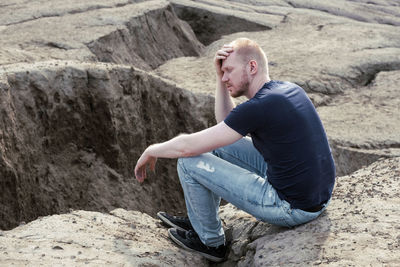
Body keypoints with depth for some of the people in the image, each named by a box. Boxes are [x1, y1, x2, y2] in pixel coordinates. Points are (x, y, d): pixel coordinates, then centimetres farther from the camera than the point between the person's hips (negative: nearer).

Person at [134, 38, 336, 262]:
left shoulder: (258, 107, -22)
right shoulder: (290, 90, 6)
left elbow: (187, 146, -17)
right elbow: (226, 122, 18)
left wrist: (151, 151, 2)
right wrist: (220, 76, 6)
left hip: (291, 207, -9)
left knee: (189, 161, -3)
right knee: (219, 143, 19)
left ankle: (211, 240, 17)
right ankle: (200, 219, 32)